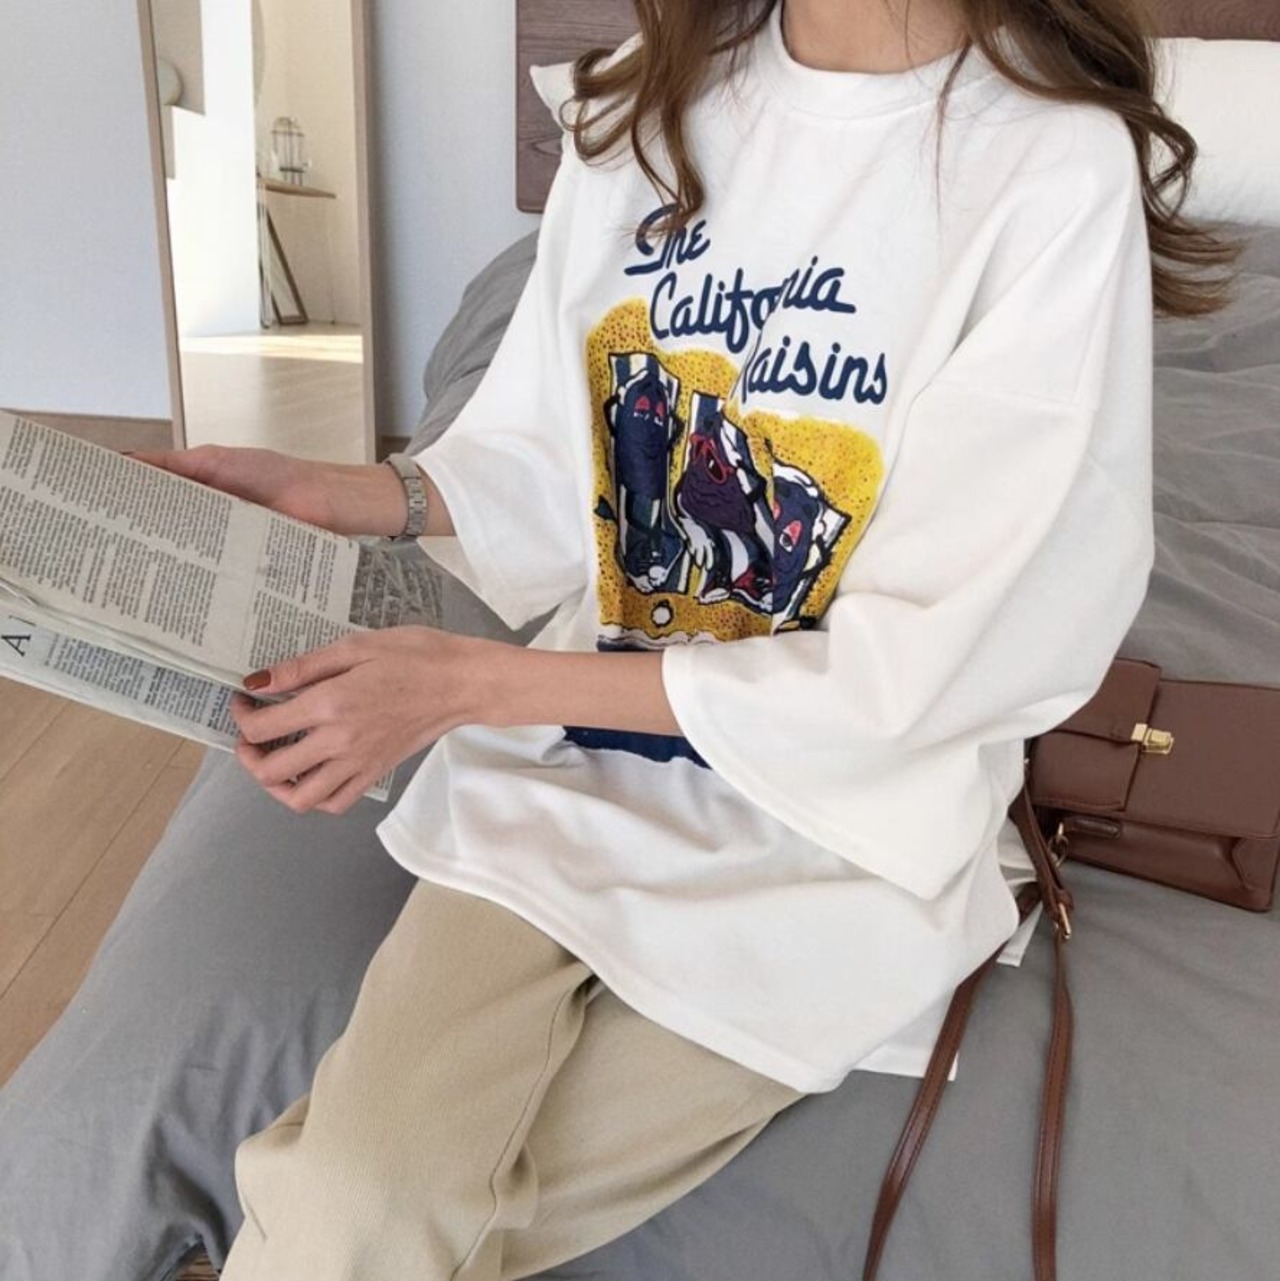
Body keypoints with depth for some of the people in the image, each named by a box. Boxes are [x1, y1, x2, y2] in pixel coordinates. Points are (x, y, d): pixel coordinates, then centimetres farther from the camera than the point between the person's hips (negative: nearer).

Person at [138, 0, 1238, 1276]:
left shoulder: (1061, 169, -15)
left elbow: (903, 676, -18)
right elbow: (559, 459, 8)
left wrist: (471, 683, -18)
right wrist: (319, 496, -8)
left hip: (835, 816, -3)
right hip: (576, 751, 3)